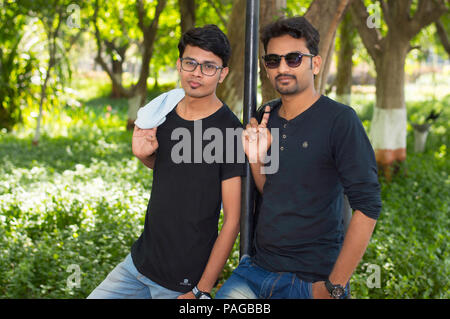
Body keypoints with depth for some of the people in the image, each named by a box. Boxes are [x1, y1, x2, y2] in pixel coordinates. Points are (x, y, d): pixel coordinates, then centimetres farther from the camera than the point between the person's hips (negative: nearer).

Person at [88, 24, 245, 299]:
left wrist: (201, 291, -16)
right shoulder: (164, 110, 2)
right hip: (140, 260, 6)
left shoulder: (230, 130, -17)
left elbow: (232, 220, -16)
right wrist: (143, 154, -2)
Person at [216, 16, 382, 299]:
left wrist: (334, 287, -16)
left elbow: (367, 206, -17)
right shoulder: (266, 117, 6)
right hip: (257, 268, 5)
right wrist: (257, 160, -5)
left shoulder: (339, 119, -13)